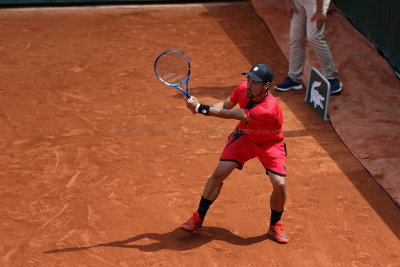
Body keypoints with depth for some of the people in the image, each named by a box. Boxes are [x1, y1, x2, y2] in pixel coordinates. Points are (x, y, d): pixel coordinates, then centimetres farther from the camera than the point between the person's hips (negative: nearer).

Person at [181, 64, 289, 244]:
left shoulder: (268, 109, -39)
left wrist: (200, 108, -32)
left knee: (280, 184, -18)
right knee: (219, 173, -9)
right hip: (244, 136, 4)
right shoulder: (243, 88, -22)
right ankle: (197, 219, 7)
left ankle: (275, 226, 11)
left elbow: (230, 115, -36)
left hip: (270, 143, -4)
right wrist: (199, 107, -21)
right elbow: (226, 105, -2)